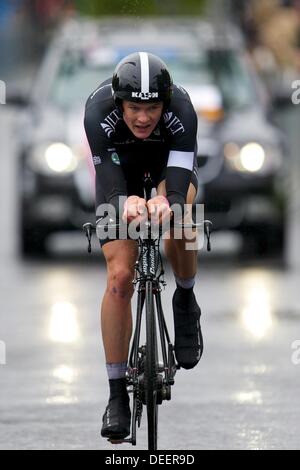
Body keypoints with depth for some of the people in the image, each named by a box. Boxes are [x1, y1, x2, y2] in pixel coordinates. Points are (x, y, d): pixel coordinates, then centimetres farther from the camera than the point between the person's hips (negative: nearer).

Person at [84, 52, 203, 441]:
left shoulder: (181, 110, -38)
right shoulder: (99, 112, -37)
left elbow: (179, 188, -44)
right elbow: (110, 185, -39)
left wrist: (166, 203, -67)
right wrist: (127, 203, -61)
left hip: (168, 160, 0)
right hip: (120, 164, 0)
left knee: (177, 231, -31)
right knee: (120, 276, -12)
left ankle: (185, 303, 3)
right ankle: (117, 394, -4)